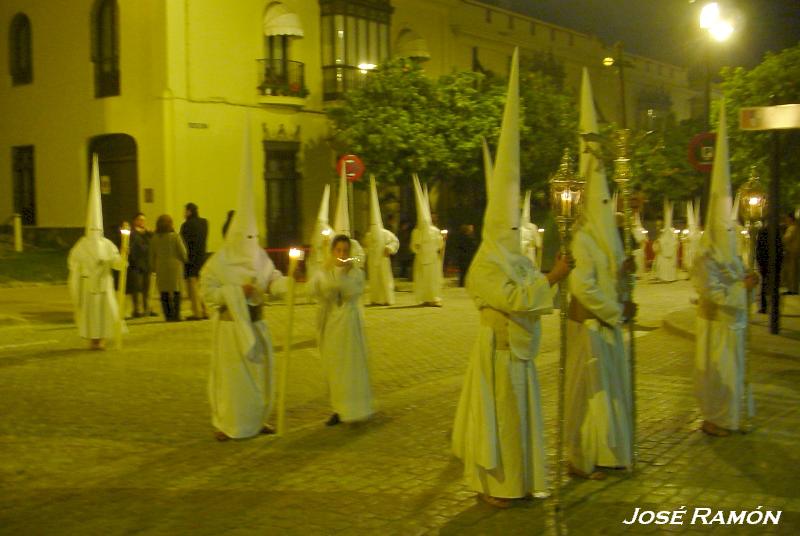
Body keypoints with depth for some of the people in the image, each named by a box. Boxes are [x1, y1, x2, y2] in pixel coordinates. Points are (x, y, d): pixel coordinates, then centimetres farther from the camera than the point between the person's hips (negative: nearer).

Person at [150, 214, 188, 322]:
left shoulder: (154, 238, 3)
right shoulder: (175, 236, -7)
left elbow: (152, 256, 8)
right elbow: (183, 253, -4)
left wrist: (154, 268, 18)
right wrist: (184, 261, 16)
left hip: (161, 268, 3)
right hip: (175, 266, -3)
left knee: (164, 292, 6)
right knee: (176, 292, 2)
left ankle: (168, 316, 5)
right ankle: (176, 315, 0)